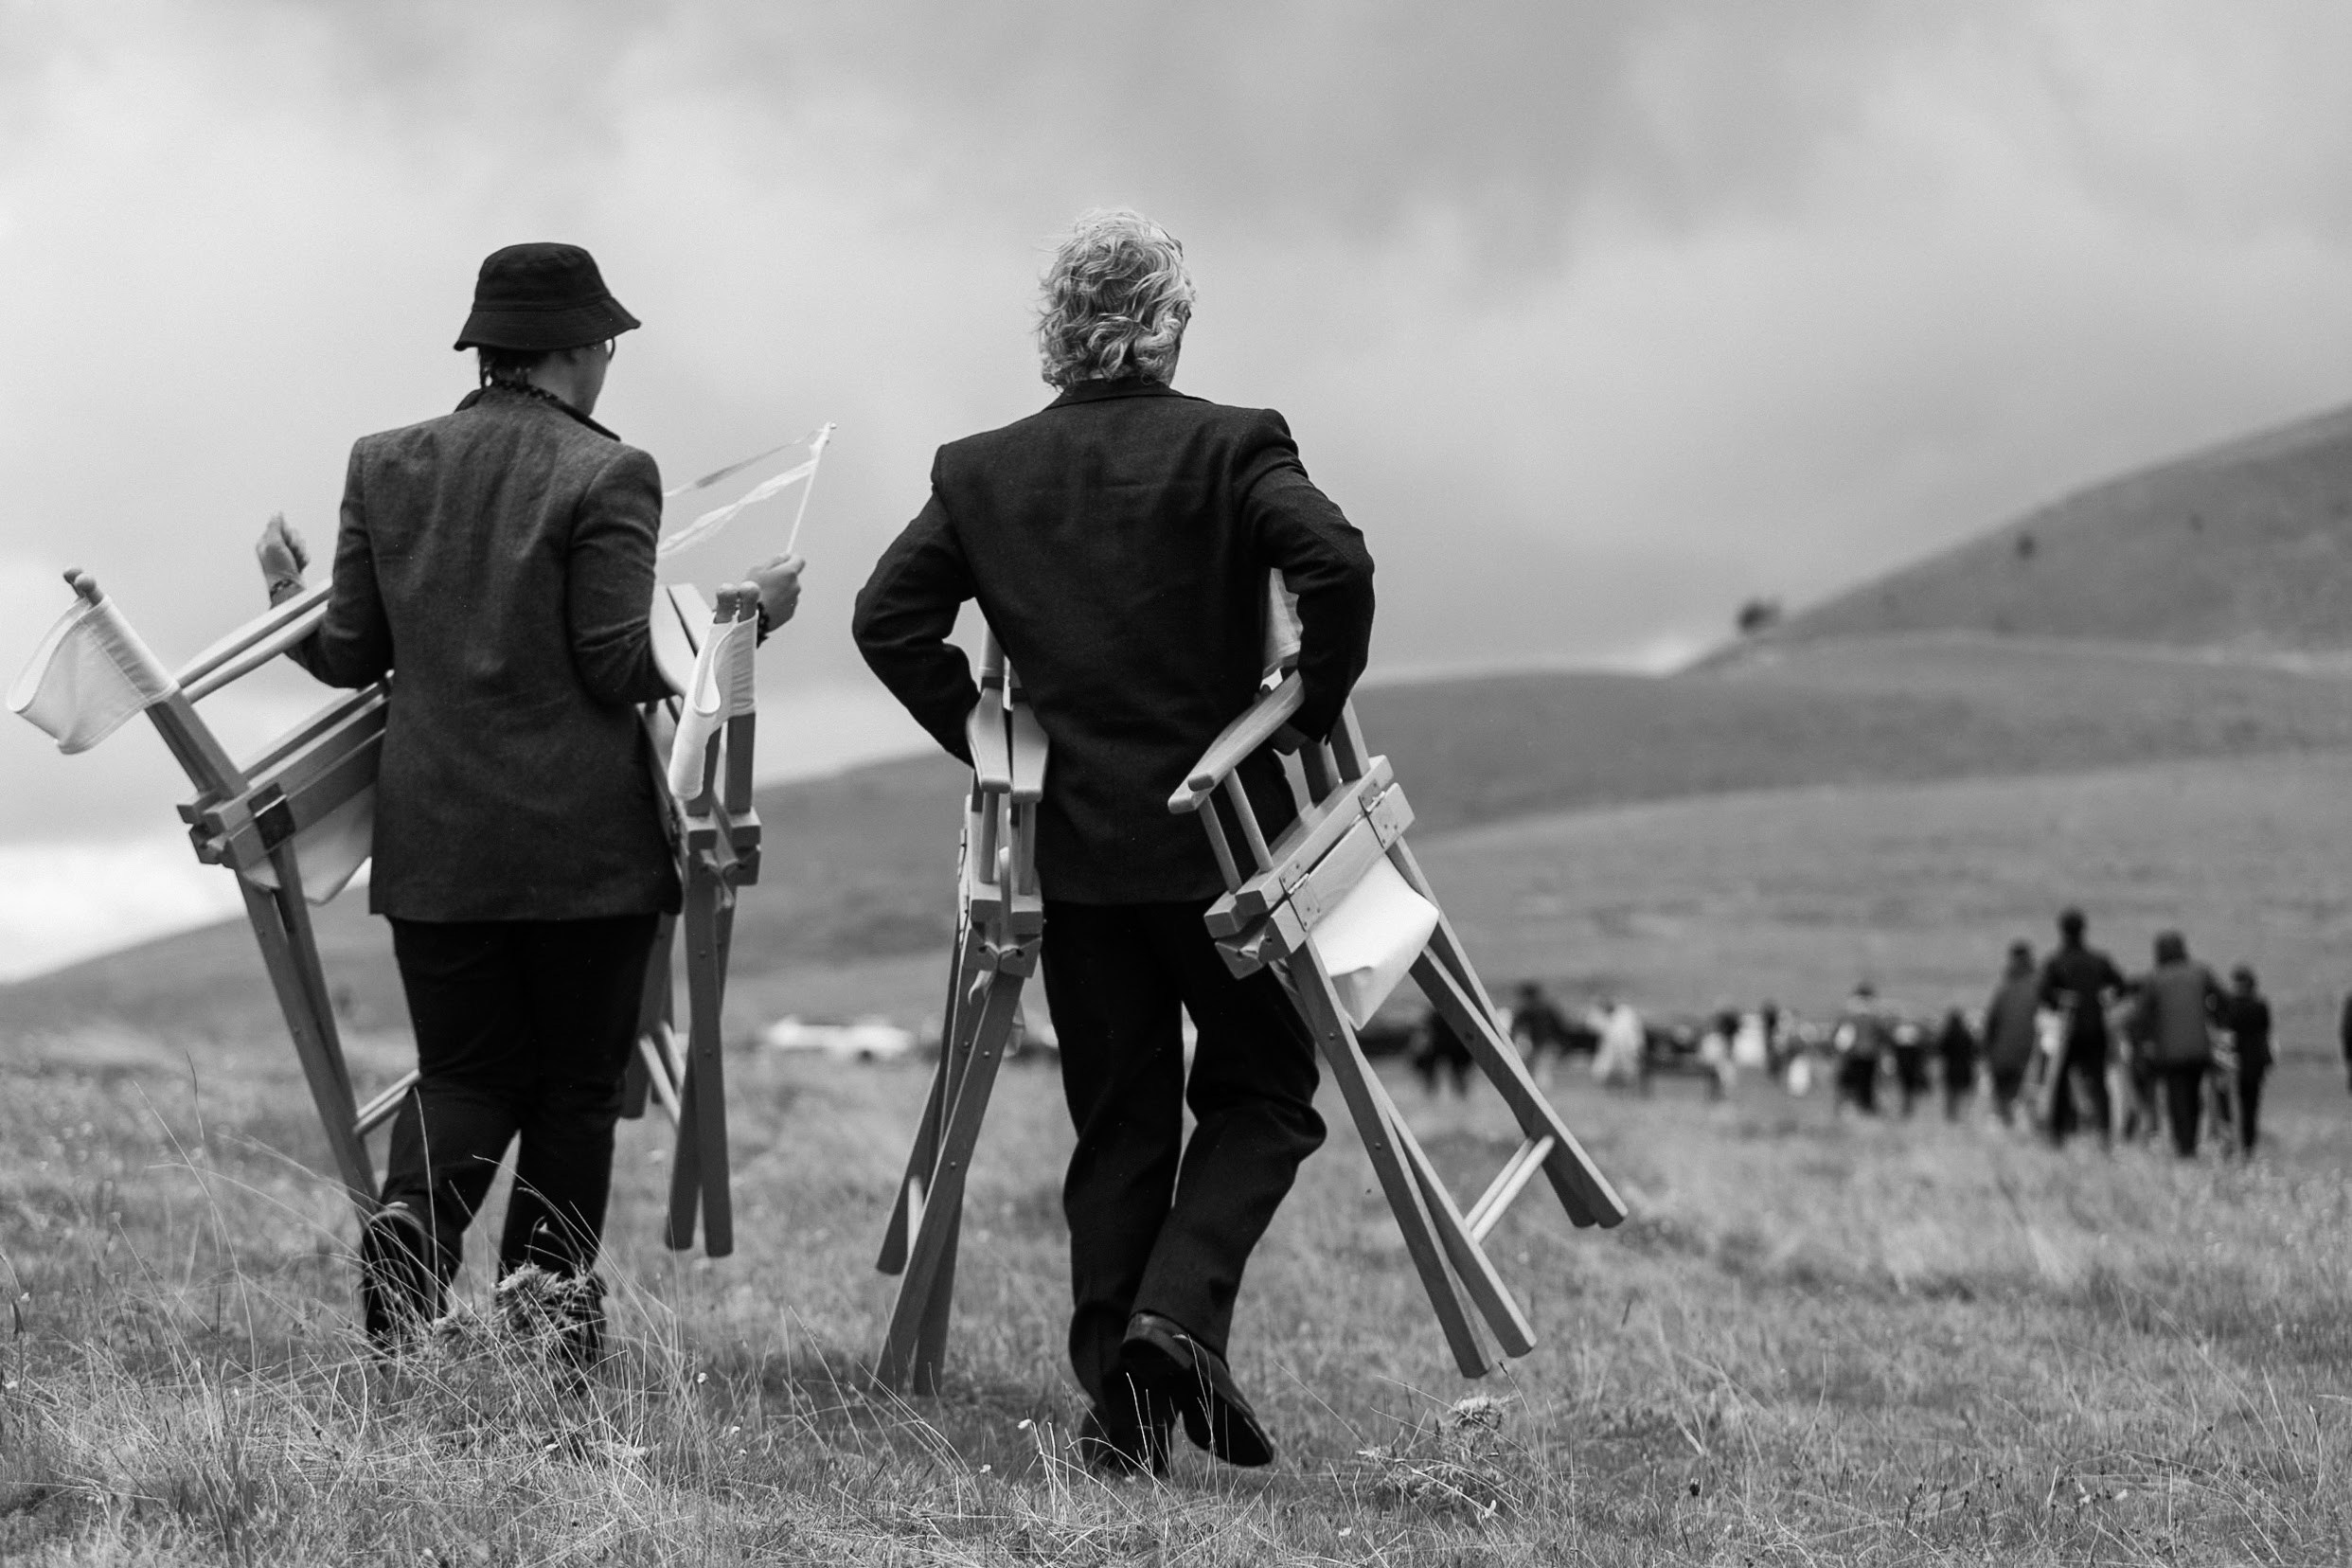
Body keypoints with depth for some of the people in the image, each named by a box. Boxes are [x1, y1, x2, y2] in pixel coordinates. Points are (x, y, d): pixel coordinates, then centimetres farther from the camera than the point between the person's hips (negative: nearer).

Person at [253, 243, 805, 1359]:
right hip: (585, 840, -4)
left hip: (433, 840, 4)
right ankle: (546, 1334, 12)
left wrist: (285, 592, 26)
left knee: (463, 1074, 12)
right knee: (575, 1086, 10)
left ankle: (408, 1231, -16)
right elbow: (618, 667, -13)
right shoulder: (605, 474, -9)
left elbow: (349, 654, 6)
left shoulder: (385, 467, 5)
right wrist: (747, 614, -1)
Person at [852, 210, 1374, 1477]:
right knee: (1261, 1093, 10)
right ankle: (1178, 1317, -12)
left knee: (1115, 1126, 10)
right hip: (1218, 833, -3)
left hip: (1073, 847, 3)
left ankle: (1116, 1411, 6)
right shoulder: (1230, 449, -7)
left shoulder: (982, 472, 3)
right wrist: (1309, 714, -8)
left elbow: (888, 618, 0)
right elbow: (1334, 564, -22)